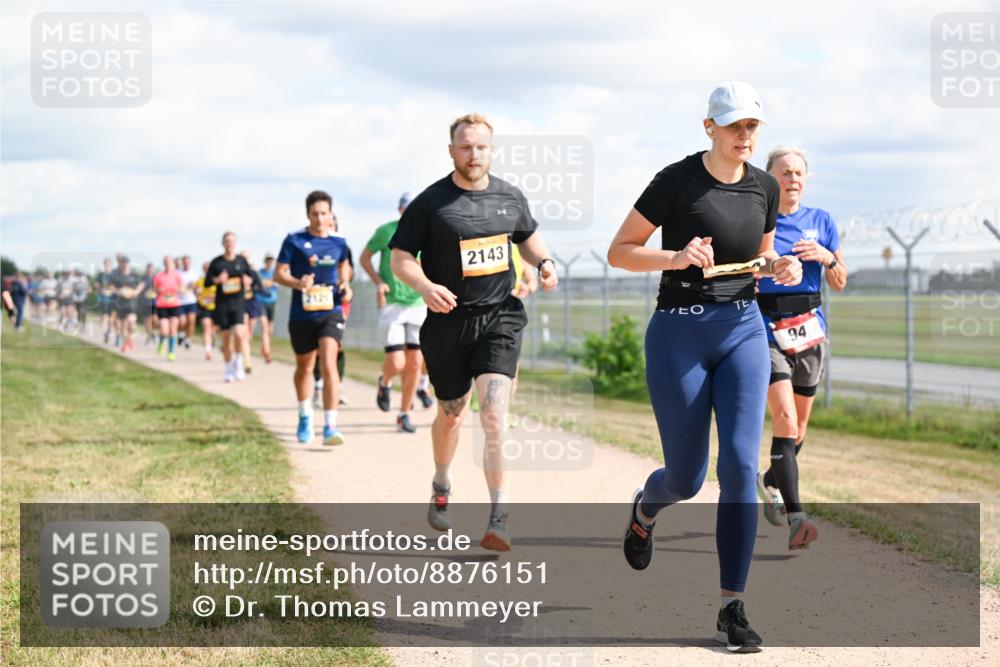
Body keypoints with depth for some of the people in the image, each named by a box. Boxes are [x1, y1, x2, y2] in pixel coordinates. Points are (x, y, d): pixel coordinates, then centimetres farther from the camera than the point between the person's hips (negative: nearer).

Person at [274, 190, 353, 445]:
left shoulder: (338, 241, 3)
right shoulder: (294, 241, -5)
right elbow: (279, 274, -5)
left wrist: (345, 285, 5)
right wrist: (298, 283, -24)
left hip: (330, 312, 0)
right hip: (302, 315, 0)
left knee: (329, 364, -18)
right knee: (304, 367, 17)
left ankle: (330, 426, -20)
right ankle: (305, 417, 41)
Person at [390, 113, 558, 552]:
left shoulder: (510, 198, 7)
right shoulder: (430, 202, -4)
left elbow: (527, 236, 26)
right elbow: (400, 257, -3)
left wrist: (543, 262, 4)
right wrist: (425, 287, -23)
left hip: (500, 318, 1)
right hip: (448, 321, 0)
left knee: (494, 414, -15)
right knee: (451, 414, 15)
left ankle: (498, 519, -15)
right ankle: (441, 486, 45)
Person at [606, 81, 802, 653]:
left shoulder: (765, 187, 6)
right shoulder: (677, 180, -10)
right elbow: (619, 252, -7)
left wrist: (780, 266, -1)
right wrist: (676, 257, -24)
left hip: (743, 330, 3)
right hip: (680, 332, -3)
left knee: (741, 465, -11)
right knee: (686, 478, 4)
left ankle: (733, 609, -6)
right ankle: (645, 509, 44)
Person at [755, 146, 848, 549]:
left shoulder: (819, 221, 8)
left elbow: (840, 284, 11)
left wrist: (827, 258, -9)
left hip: (810, 330, 4)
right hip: (767, 332, -4)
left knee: (799, 425, 14)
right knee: (785, 418, -19)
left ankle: (770, 482, 44)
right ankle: (795, 519, -25)